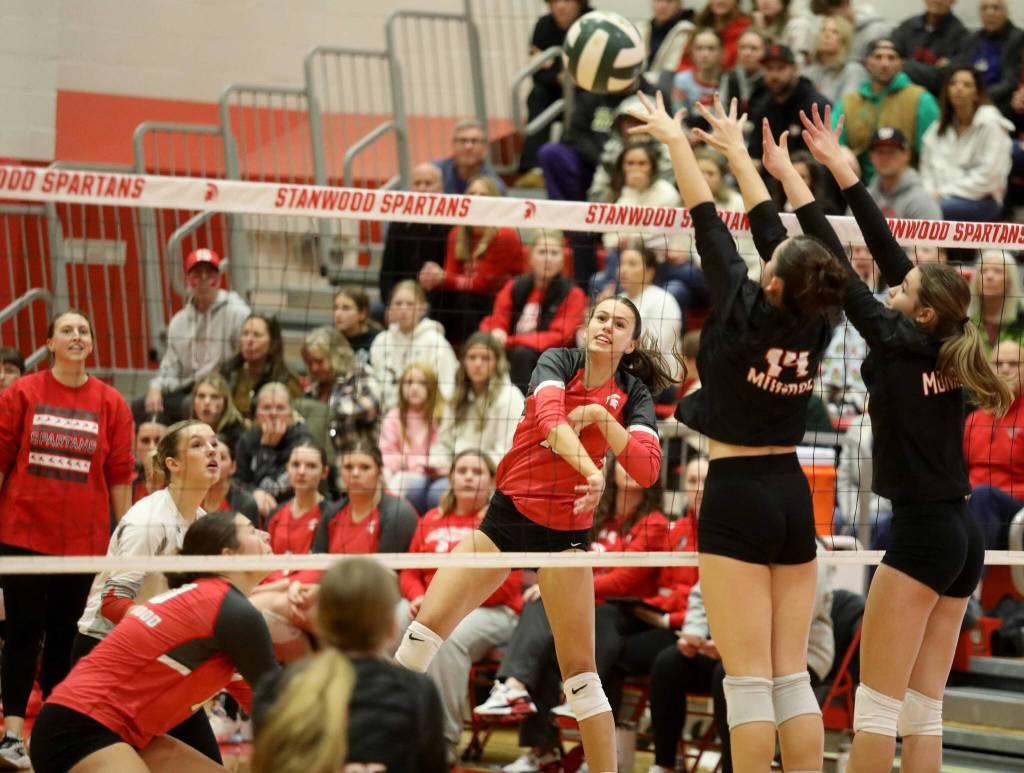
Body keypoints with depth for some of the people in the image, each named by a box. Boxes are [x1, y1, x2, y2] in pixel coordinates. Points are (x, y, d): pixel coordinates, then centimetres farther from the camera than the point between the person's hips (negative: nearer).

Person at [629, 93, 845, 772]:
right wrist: (738, 152, 24)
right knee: (793, 677, 7)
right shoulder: (816, 324, 1)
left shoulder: (744, 312, -13)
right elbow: (772, 228, 12)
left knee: (750, 681, -5)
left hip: (737, 497, -6)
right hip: (792, 495, 6)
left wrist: (676, 142, 9)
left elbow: (709, 224, -3)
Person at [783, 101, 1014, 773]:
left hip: (922, 534, -8)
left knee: (877, 705, -3)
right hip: (963, 536, 8)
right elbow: (887, 250, 11)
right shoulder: (943, 351, 7)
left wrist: (790, 179, -2)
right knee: (924, 708, 8)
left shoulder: (898, 344, -10)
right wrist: (839, 166, 15)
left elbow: (840, 270, -8)